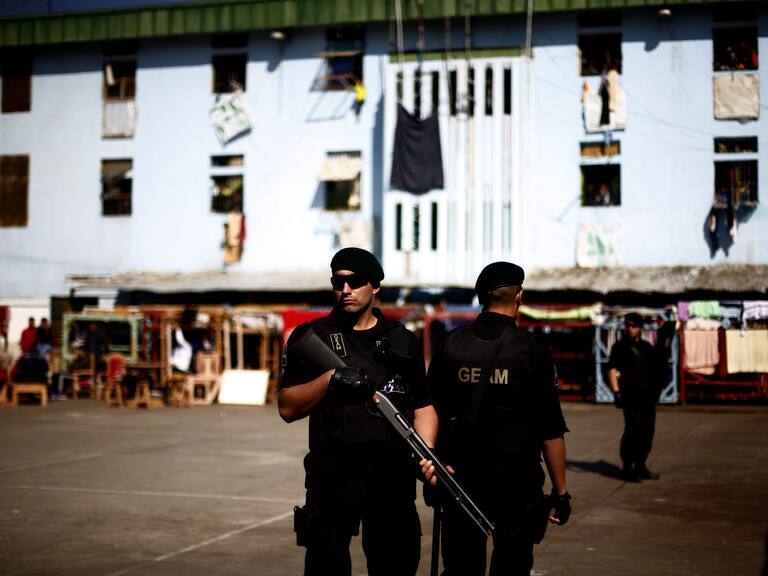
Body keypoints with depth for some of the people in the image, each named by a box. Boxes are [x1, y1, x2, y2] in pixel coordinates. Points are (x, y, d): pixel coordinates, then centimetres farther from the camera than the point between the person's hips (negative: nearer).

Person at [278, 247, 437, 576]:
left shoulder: (403, 341, 12)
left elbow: (423, 406, 11)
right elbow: (287, 408, -1)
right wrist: (330, 379, -16)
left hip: (394, 478, 2)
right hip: (333, 479, -2)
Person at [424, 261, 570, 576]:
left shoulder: (450, 345, 0)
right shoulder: (531, 349, -8)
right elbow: (551, 430, -8)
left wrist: (433, 468, 18)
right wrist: (560, 491, 0)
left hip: (460, 479, 3)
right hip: (517, 484, -3)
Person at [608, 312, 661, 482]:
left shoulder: (646, 347, 16)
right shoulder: (620, 346, -2)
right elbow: (612, 370, -10)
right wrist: (616, 392, -20)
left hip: (648, 394, 7)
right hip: (631, 394, -7)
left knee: (647, 431, 9)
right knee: (632, 429, -10)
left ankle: (640, 466, 20)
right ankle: (627, 468, -2)